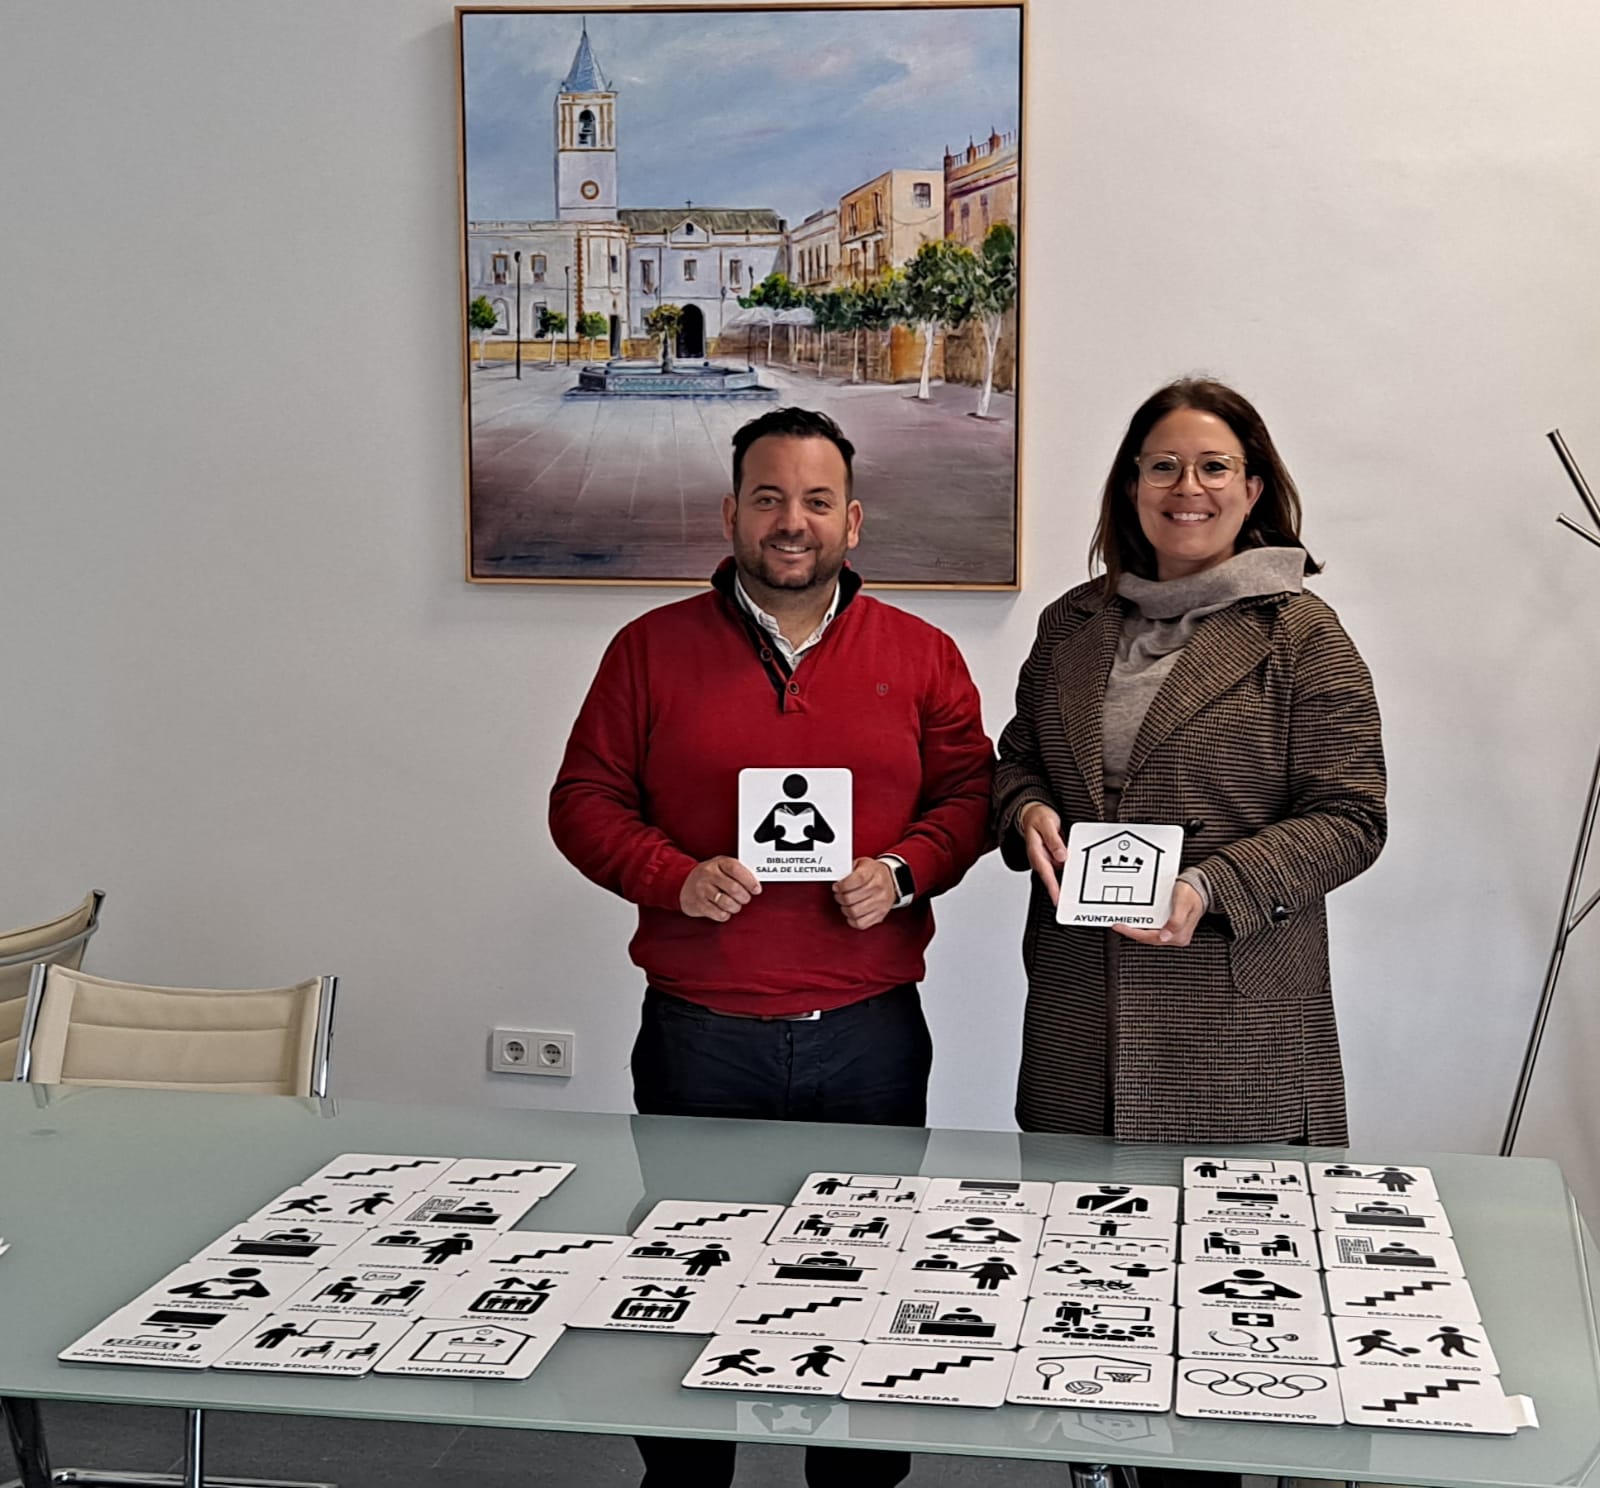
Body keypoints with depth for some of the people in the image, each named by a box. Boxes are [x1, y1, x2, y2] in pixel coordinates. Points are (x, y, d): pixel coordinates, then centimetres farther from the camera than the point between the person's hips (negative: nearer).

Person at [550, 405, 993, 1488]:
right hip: (699, 1034, 0)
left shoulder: (918, 654, 6)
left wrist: (903, 870, -10)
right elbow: (584, 800, 4)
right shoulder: (654, 647, 3)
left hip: (870, 1032, 1)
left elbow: (968, 793, 9)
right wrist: (675, 879, -12)